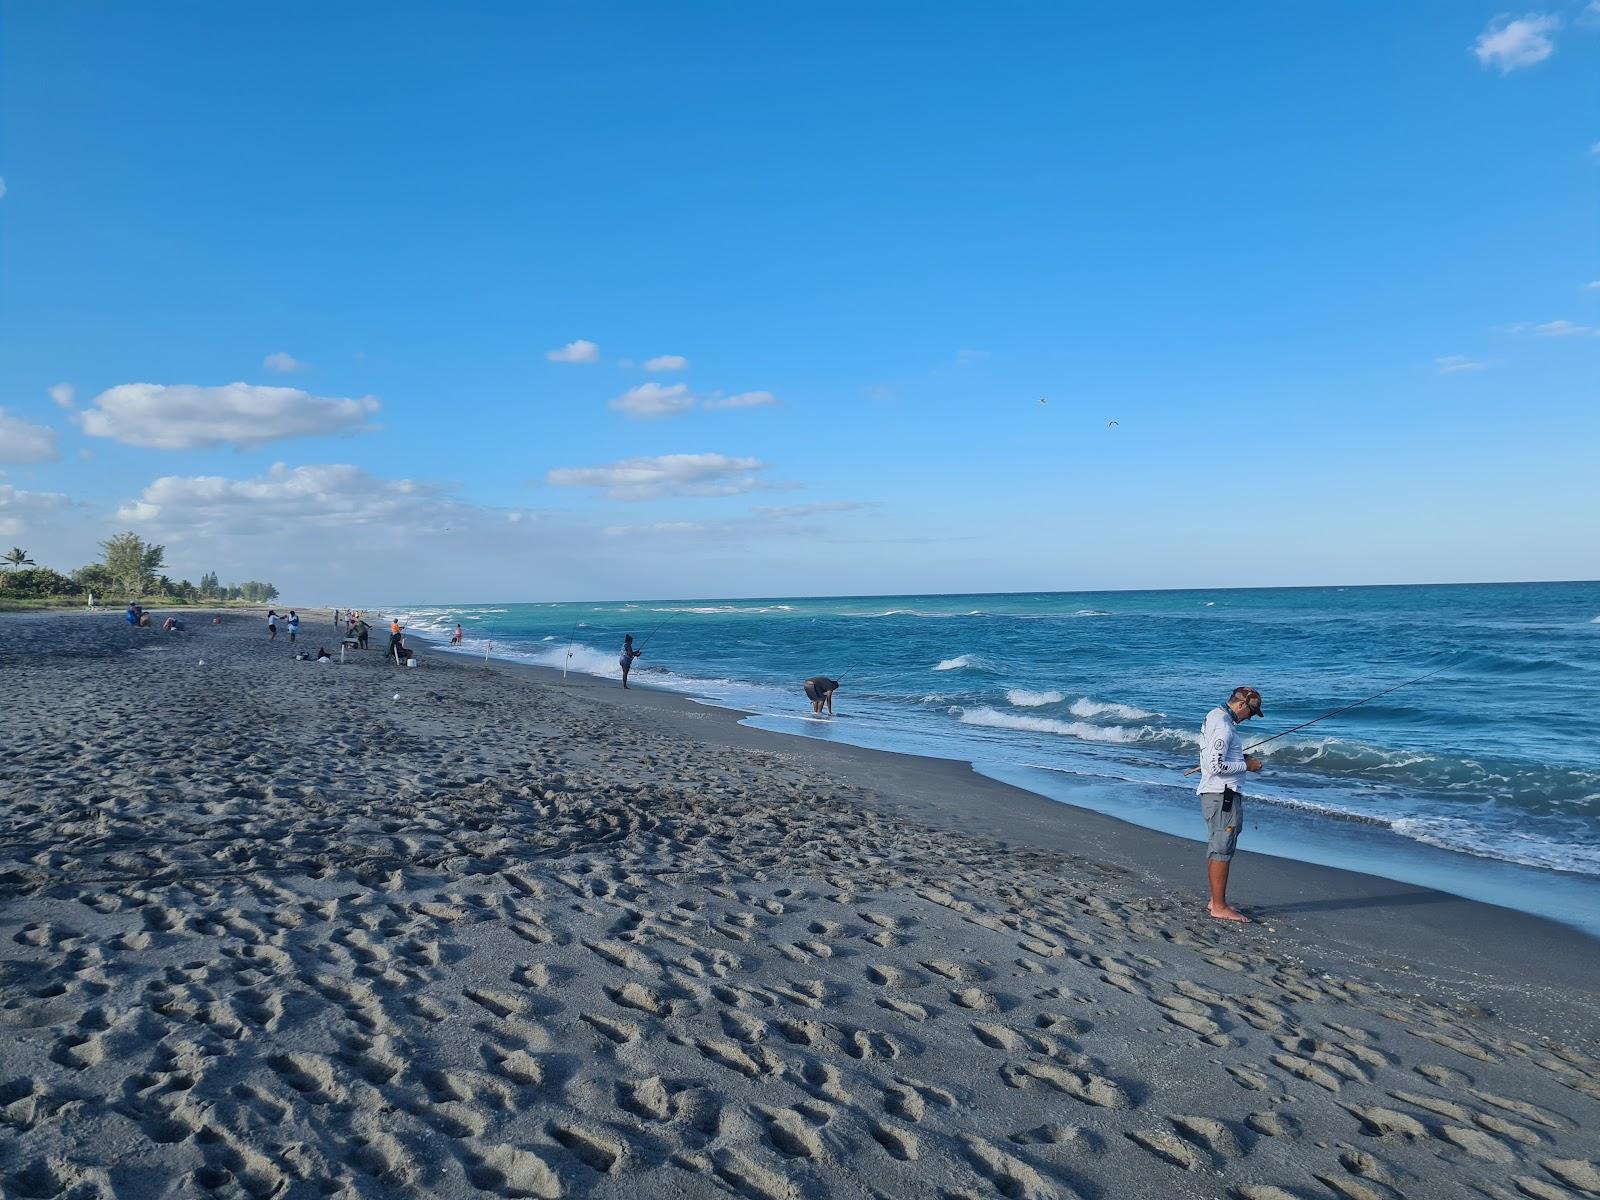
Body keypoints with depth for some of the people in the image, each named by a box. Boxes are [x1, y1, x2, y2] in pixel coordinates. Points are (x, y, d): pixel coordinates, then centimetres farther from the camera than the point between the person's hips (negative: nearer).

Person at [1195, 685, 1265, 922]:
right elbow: (1216, 766, -24)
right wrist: (1246, 765, -12)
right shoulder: (1223, 725, -19)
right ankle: (1219, 907, 1)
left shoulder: (1214, 715, 13)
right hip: (1222, 794, -11)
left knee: (1217, 848, 16)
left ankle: (1216, 901, 24)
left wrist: (1241, 757, 14)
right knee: (1222, 850, -5)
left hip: (1216, 793, 11)